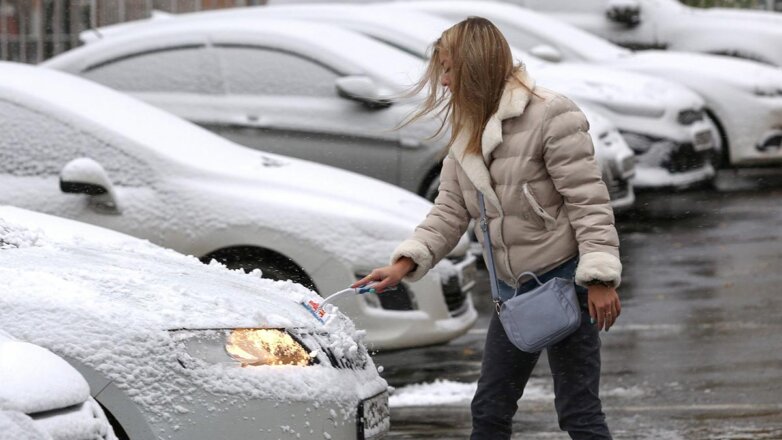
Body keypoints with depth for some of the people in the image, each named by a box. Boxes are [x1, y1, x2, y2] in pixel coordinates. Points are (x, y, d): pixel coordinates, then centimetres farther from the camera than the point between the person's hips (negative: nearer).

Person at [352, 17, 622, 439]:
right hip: (513, 288, 8)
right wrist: (404, 264, -7)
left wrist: (600, 279, -22)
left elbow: (588, 199, -18)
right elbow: (449, 212, 7)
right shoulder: (466, 136, 10)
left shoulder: (549, 116, -16)